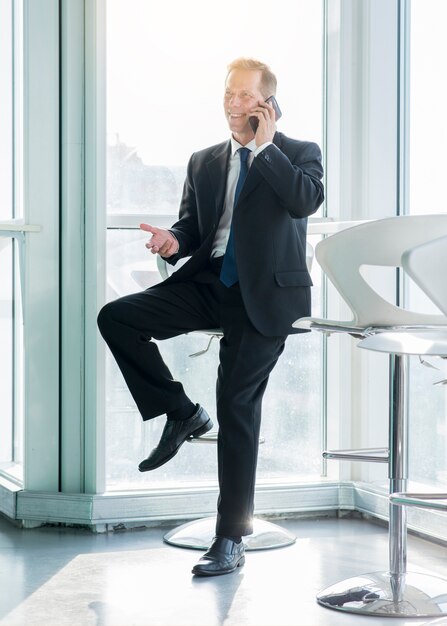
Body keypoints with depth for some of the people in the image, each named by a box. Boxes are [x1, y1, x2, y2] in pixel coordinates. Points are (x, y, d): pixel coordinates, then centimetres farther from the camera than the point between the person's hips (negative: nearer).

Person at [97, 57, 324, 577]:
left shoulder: (299, 153, 5)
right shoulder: (204, 163, 17)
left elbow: (306, 200, -16)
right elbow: (193, 225, 15)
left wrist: (265, 145, -10)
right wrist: (173, 240, -8)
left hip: (263, 294, -5)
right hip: (208, 282, 5)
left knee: (237, 404, -9)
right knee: (116, 317, -15)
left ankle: (231, 540, -1)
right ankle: (181, 413, 3)